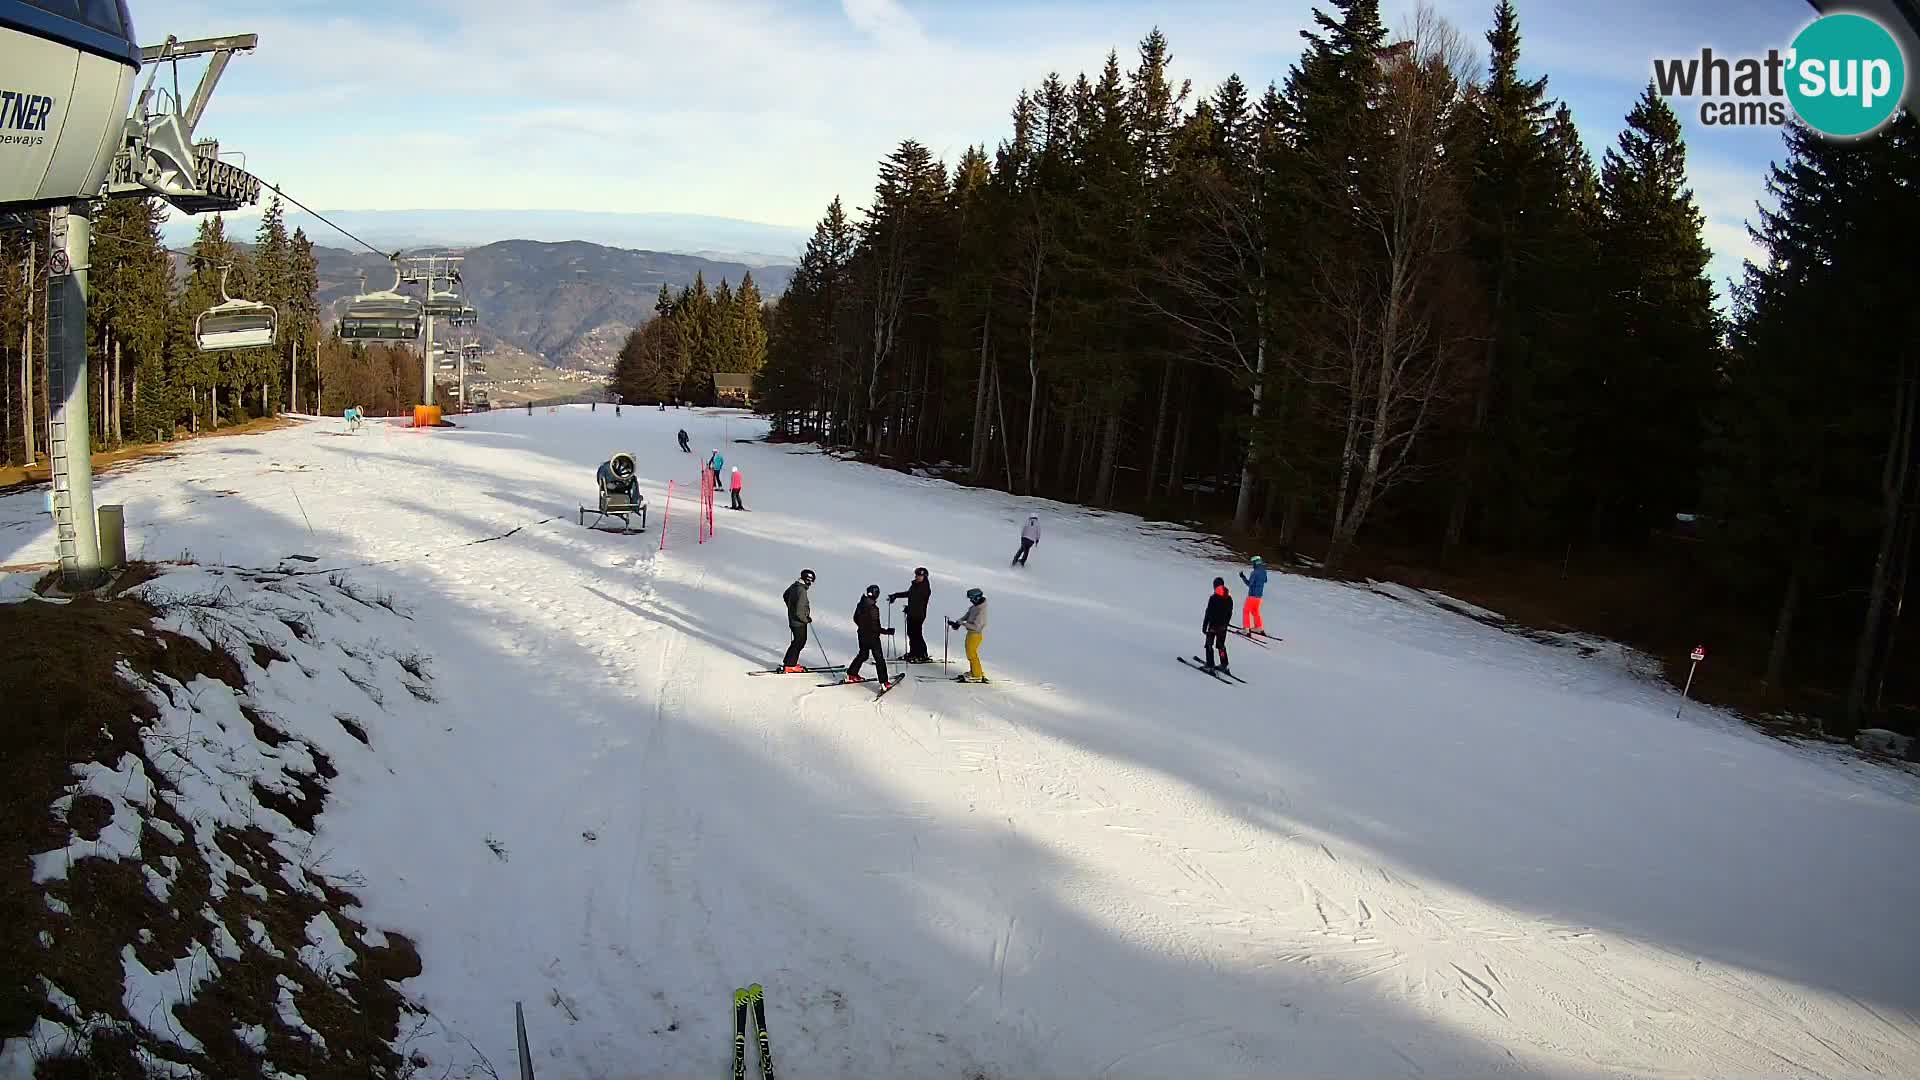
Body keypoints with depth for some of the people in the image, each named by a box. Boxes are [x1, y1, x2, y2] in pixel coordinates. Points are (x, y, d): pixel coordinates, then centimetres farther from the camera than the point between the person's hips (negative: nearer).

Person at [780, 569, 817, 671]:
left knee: (801, 641, 21)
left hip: (793, 619, 9)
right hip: (799, 622, -9)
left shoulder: (794, 585, -1)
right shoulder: (802, 592, -29)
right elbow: (799, 613, -29)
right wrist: (806, 620, -12)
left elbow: (785, 596, 20)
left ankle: (790, 662, 28)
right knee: (799, 643, 5)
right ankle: (789, 665, 13)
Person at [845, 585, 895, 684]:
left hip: (862, 634, 7)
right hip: (872, 637, -7)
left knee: (862, 655, 26)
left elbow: (855, 619, 11)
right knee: (879, 659, 2)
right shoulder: (873, 609, -26)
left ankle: (851, 674, 33)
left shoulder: (860, 605, -3)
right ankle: (883, 681, 4)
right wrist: (887, 631, -16)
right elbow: (875, 627, -25)